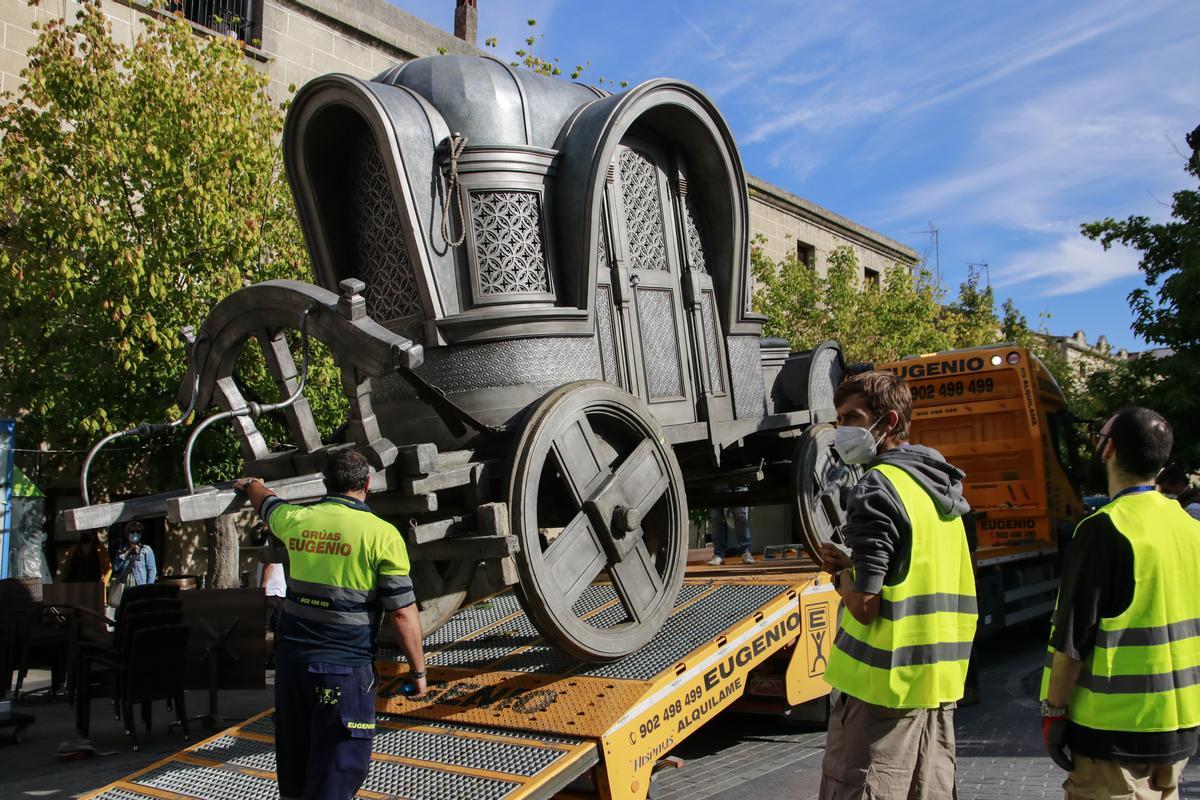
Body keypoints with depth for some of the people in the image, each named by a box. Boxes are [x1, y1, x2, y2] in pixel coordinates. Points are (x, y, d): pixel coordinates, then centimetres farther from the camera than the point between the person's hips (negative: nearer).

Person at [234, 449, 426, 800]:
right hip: (344, 668, -5)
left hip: (291, 658, 6)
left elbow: (265, 501, 28)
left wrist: (249, 484, 51)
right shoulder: (382, 534, -11)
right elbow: (402, 613, -11)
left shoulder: (296, 519, 3)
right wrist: (418, 670, 0)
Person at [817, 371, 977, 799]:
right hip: (941, 680, 9)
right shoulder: (941, 486, 10)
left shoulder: (877, 487, -15)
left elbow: (864, 605, -19)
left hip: (882, 682, -8)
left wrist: (841, 571, 0)